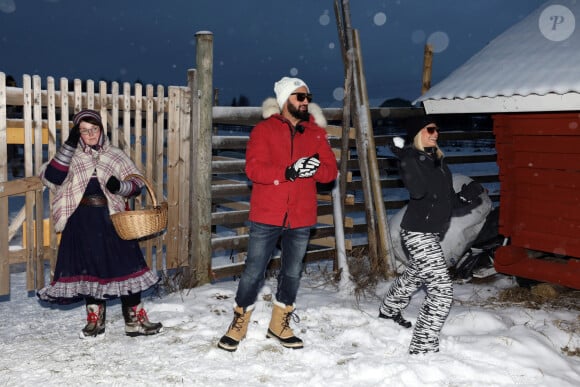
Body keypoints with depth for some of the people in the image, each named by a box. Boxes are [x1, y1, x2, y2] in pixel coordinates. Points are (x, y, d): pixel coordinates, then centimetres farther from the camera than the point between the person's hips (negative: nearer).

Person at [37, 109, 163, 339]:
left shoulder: (115, 155, 6)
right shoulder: (70, 156, 6)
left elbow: (137, 184, 6)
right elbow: (50, 178, -11)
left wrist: (119, 186, -15)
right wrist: (68, 147, -15)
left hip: (111, 219, 0)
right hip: (82, 221, 0)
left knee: (126, 266, -3)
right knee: (90, 269, 7)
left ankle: (134, 320, 7)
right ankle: (95, 320, 23)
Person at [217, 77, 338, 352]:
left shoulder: (316, 132, 9)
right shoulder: (264, 130, -2)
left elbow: (331, 170, 4)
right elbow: (254, 168, -14)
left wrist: (316, 169, -19)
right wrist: (288, 172, -27)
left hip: (301, 218, 4)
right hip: (266, 216, -4)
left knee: (292, 273, 13)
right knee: (254, 272, 2)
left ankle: (279, 325, 30)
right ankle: (238, 326, 19)